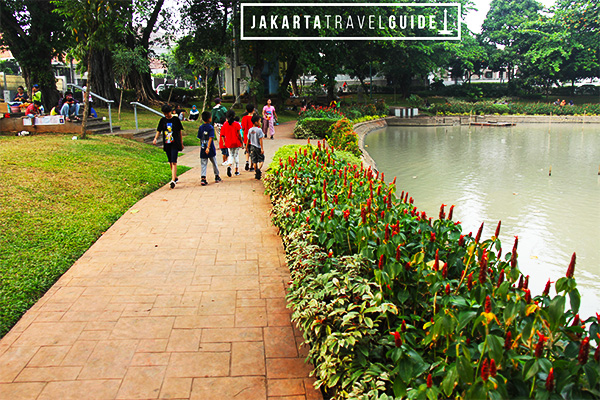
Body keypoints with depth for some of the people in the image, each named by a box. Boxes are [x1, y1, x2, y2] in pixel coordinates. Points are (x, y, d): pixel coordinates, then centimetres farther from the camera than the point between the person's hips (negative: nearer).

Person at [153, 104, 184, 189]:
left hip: (175, 144, -4)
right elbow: (159, 130, 6)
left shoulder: (176, 119, -2)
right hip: (166, 144, 5)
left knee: (173, 162, -14)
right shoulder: (162, 120, 6)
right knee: (170, 162, 12)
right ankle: (175, 177, 28)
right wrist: (155, 138, -13)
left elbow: (180, 131, 5)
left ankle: (173, 180, -20)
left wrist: (181, 143, 8)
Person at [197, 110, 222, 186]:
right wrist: (208, 147, -25)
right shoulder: (211, 127, -9)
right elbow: (210, 138, -19)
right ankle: (217, 177, 28)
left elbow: (200, 138, 9)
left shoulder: (200, 128, 4)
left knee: (203, 164, 3)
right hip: (211, 150, -3)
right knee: (214, 163, 14)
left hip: (202, 149, 3)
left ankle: (203, 178, -11)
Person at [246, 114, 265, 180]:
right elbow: (260, 140, -15)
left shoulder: (250, 130, 3)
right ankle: (258, 168, -21)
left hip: (252, 147, 5)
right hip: (258, 147, -5)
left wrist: (247, 147, 19)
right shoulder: (259, 130, -14)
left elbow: (248, 139, 8)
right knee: (261, 160, 4)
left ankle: (256, 173, 15)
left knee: (254, 161, 11)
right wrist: (262, 148, -14)